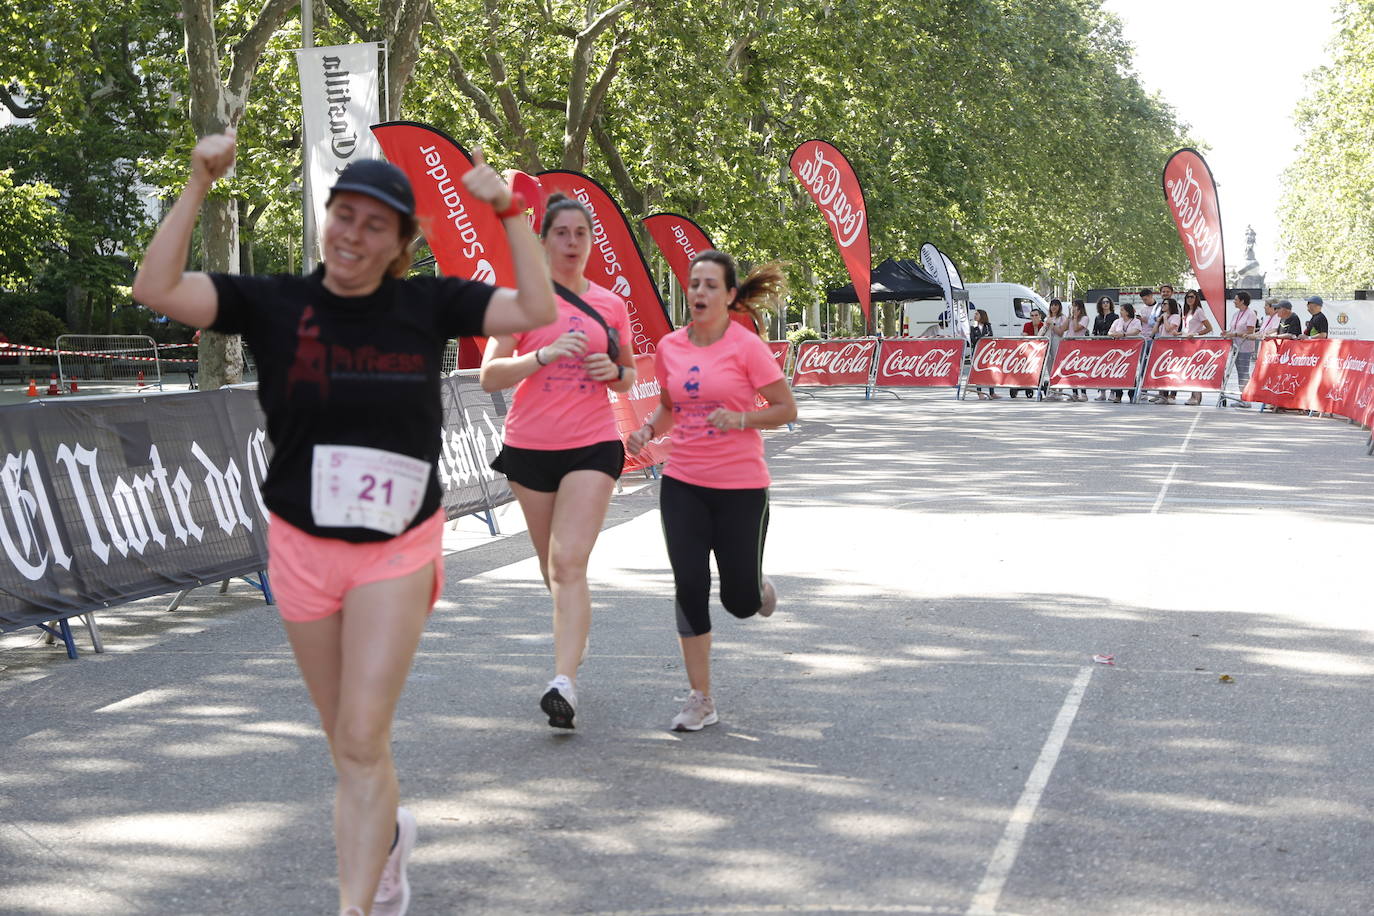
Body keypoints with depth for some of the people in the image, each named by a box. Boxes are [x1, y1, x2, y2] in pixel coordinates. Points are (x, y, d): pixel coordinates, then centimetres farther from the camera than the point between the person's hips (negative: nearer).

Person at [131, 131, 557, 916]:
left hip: (397, 550, -2)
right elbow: (157, 289, -15)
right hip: (302, 549, 2)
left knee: (363, 741, -9)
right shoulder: (275, 304, -5)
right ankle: (388, 834, 47)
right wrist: (199, 186, -22)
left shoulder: (427, 304, -3)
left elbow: (536, 311, -9)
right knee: (347, 741, 17)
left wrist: (509, 210, -16)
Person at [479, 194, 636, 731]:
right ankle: (576, 631, 43)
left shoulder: (610, 305, 6)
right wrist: (544, 355, -24)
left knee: (570, 563, -15)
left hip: (592, 446, -1)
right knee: (551, 565, 14)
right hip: (529, 446, 1)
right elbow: (489, 375, -9)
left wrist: (615, 372, -6)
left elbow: (628, 378, 18)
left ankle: (564, 682, -19)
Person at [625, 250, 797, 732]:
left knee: (739, 601, 4)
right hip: (682, 483, 3)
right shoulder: (670, 347, 4)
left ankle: (758, 586, 44)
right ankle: (701, 700, 7)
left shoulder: (746, 346, -9)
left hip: (741, 485, -3)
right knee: (689, 588, -4)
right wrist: (648, 430, -1)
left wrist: (739, 419, -21)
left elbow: (786, 408, -6)